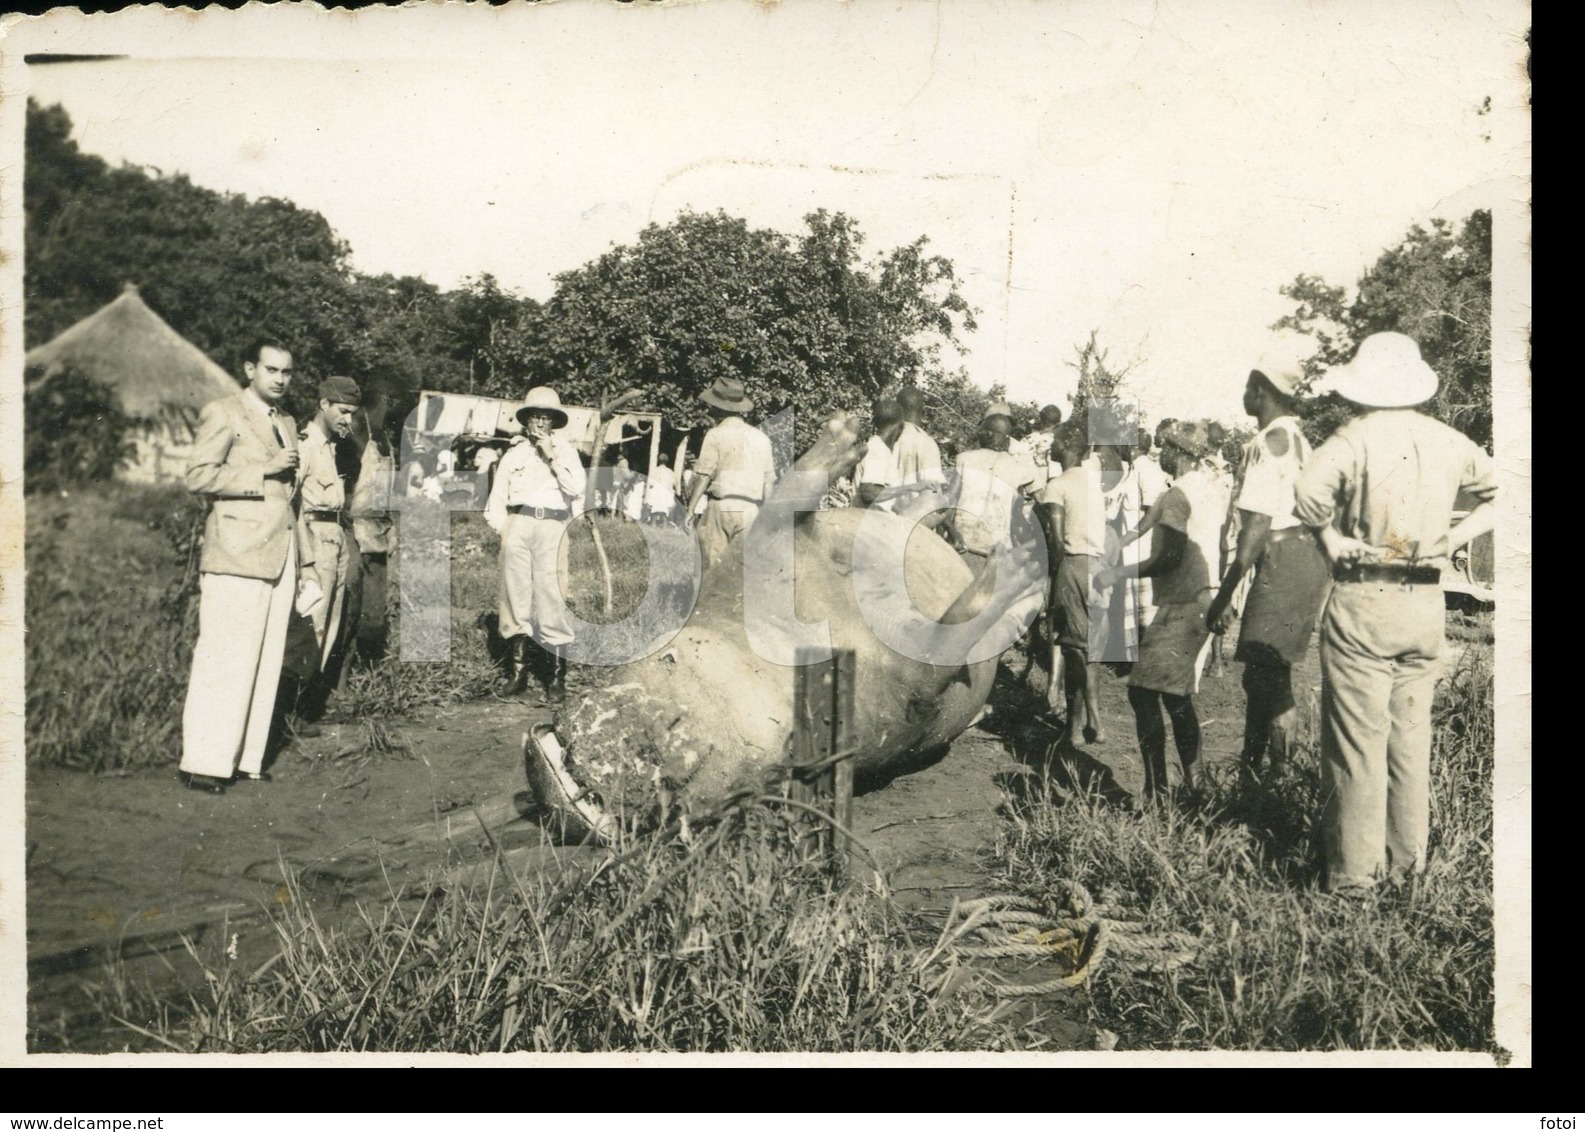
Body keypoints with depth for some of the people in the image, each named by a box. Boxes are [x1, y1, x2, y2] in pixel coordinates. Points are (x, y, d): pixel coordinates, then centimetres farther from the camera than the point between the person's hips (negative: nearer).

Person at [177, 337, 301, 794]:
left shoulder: (287, 422, 21)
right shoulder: (222, 413, -2)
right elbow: (198, 475, -13)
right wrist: (265, 470, -15)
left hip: (280, 555, 8)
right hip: (237, 554, -7)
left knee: (267, 659, 6)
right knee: (225, 660, -8)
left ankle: (246, 756, 12)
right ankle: (204, 762, -2)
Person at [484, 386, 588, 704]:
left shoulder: (565, 450, 12)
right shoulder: (513, 454, 18)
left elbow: (577, 487, -5)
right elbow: (497, 499, 16)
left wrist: (552, 456, -7)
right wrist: (502, 528, 3)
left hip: (552, 526, -3)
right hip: (517, 525, 3)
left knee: (551, 598, -9)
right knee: (516, 595, 2)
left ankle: (557, 676, -7)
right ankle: (519, 669, 10)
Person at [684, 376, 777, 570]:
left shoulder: (716, 435, -2)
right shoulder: (761, 438, 12)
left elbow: (703, 476, -7)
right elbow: (769, 481, 12)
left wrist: (690, 509, -5)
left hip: (721, 505, -4)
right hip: (751, 510, 4)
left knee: (713, 568, 1)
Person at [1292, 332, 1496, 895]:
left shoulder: (1355, 438, -10)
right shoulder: (1446, 441, 6)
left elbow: (1310, 490, -29)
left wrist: (1330, 539, -13)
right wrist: (1453, 537, 10)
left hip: (1363, 603, -5)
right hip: (1426, 603, 5)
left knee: (1357, 740, 2)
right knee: (1411, 734, 16)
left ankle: (1355, 870, 8)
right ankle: (1406, 859, 25)